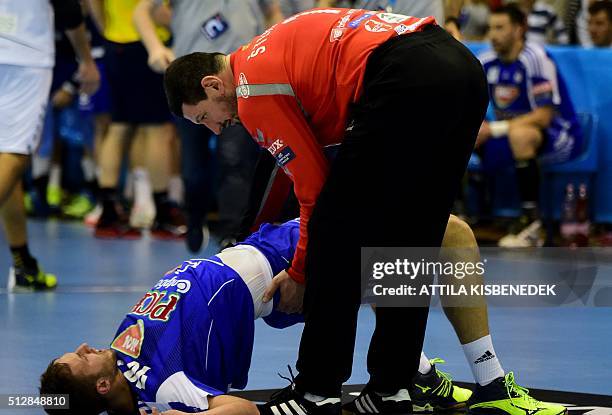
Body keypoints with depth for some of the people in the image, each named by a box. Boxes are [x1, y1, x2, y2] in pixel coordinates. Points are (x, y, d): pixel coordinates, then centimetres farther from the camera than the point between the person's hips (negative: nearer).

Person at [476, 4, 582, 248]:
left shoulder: (535, 59, -19)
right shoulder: (487, 62, -1)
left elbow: (543, 117, -24)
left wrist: (494, 129, -27)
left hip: (559, 136, -7)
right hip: (511, 134, 7)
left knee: (519, 134, -39)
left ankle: (531, 219, -31)